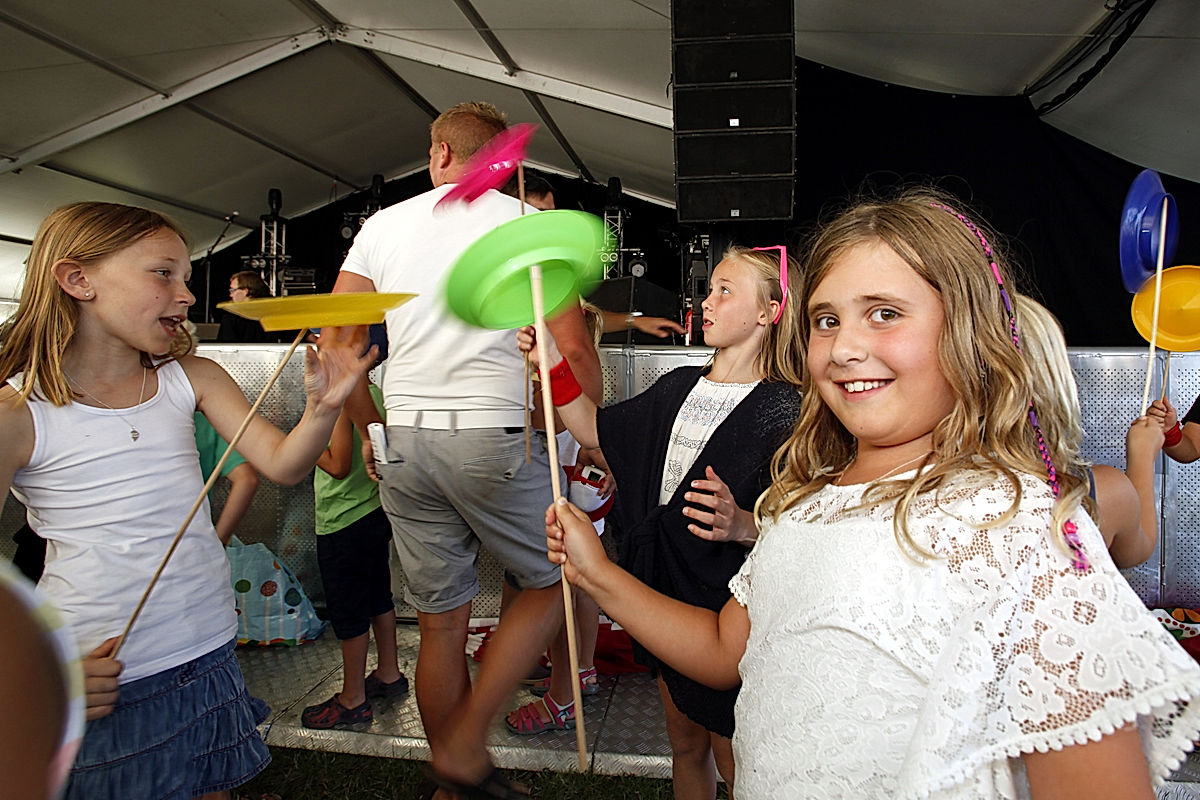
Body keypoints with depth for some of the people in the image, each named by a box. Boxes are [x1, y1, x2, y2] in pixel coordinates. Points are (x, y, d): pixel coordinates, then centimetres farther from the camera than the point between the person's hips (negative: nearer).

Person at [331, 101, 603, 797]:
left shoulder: (383, 225, 11)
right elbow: (575, 348, -4)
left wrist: (368, 427, 21)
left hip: (404, 443, 5)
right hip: (493, 434, -4)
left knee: (441, 623, 14)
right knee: (555, 579, 16)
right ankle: (467, 742, 11)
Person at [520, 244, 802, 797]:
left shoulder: (784, 409, -16)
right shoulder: (679, 388, 6)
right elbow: (594, 430, 13)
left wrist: (743, 524, -34)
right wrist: (553, 363, 4)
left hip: (728, 607, -6)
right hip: (665, 594, 7)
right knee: (685, 743, 23)